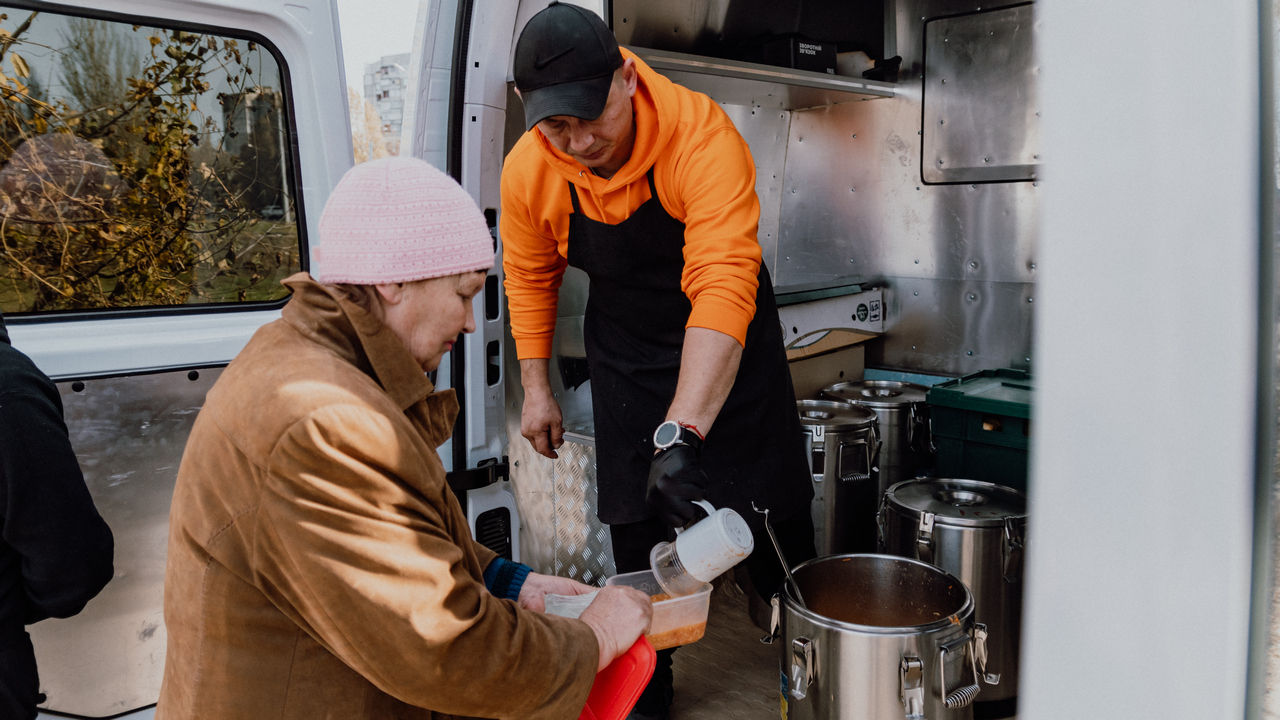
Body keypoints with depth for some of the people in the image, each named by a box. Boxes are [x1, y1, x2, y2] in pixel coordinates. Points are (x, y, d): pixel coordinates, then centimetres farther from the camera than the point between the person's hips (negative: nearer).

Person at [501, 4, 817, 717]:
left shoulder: (701, 133, -31)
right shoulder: (529, 170, -16)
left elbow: (723, 288, -42)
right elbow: (530, 277, 3)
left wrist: (680, 433, -50)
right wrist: (537, 388, 3)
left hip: (729, 345, -2)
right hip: (626, 355, 3)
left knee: (776, 522, 6)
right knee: (636, 529, 8)